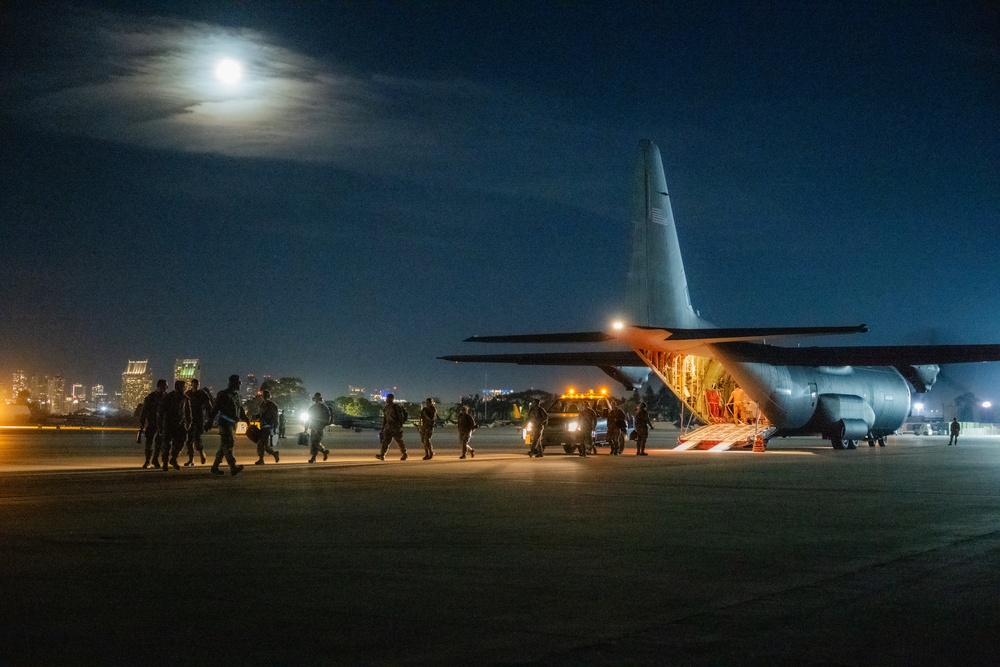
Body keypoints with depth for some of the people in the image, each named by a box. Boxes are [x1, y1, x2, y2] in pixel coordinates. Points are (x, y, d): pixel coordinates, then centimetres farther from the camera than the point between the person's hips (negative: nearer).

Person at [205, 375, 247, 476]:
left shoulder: (237, 396, 18)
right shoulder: (223, 395, -6)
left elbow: (241, 411, 23)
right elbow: (215, 409, -10)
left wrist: (246, 419, 9)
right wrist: (210, 421, -14)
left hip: (233, 424, 9)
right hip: (225, 423, -9)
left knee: (223, 446, 10)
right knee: (227, 445, -15)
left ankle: (215, 467, 16)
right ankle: (233, 468, -24)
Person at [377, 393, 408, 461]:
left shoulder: (397, 407, -10)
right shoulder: (386, 408, 11)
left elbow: (401, 417, -13)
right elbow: (384, 419, 17)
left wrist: (400, 426, -20)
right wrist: (382, 429, 16)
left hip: (396, 427, -6)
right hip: (388, 427, 6)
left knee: (399, 441, 3)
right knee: (385, 440, -6)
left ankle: (404, 454, 20)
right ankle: (381, 455, -14)